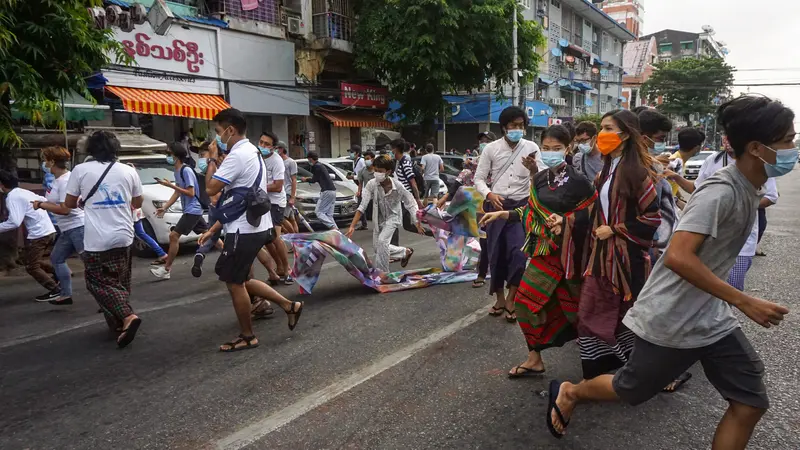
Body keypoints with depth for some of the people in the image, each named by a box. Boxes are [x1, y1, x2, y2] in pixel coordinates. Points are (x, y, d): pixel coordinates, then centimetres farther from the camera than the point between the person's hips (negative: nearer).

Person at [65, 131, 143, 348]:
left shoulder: (80, 170, -4)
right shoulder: (128, 171, 2)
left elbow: (69, 204, 6)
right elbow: (137, 203, 13)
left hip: (97, 240, -3)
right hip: (123, 236, 4)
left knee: (100, 283, 3)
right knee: (120, 282, 17)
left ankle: (127, 317, -17)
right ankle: (118, 323, 22)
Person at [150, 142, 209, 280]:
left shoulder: (186, 170, -17)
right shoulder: (177, 171, 11)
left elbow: (191, 193, -19)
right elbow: (177, 193, 17)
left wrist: (171, 185, -20)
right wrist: (165, 207, 11)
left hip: (192, 210, -10)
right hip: (192, 210, 10)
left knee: (174, 236, -9)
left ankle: (166, 269, -2)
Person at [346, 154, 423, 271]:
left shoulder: (397, 186, -25)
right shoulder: (371, 184, -23)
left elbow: (411, 204, -13)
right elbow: (362, 206, -24)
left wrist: (418, 224, -13)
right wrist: (352, 226, -31)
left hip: (393, 216, -4)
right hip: (379, 219, 4)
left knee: (382, 241, -25)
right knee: (378, 246, 12)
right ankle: (405, 252, 36)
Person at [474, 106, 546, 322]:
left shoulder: (531, 148, 0)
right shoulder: (491, 148, 1)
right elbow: (479, 178, 3)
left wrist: (534, 169, -28)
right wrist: (489, 194, -16)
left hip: (521, 206, -1)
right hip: (496, 206, 1)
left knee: (519, 251, -14)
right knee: (496, 253, 7)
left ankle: (511, 299, 6)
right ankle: (500, 298, 26)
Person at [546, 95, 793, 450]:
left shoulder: (748, 189, 5)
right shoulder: (721, 191, -24)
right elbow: (678, 257, -34)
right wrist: (745, 302, -30)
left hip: (713, 316, 9)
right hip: (671, 321, -8)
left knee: (751, 403, 5)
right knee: (631, 391, 10)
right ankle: (568, 393, 38)